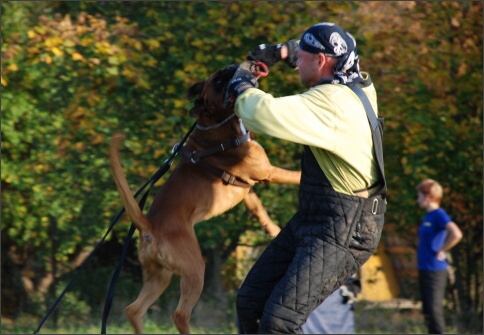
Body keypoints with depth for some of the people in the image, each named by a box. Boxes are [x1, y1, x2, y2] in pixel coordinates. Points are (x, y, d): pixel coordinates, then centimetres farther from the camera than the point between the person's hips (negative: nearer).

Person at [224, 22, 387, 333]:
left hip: (343, 233, -10)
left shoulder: (334, 102, -24)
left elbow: (266, 114, -35)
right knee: (250, 303, 9)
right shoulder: (358, 85, 5)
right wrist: (282, 51, 17)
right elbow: (334, 52, 30)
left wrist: (243, 85, -13)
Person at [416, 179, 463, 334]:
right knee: (427, 310, 13)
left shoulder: (439, 215, -14)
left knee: (434, 309, -10)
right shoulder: (428, 216, 14)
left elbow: (456, 234, -30)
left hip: (434, 270, -10)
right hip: (424, 268, 10)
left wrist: (441, 252, -20)